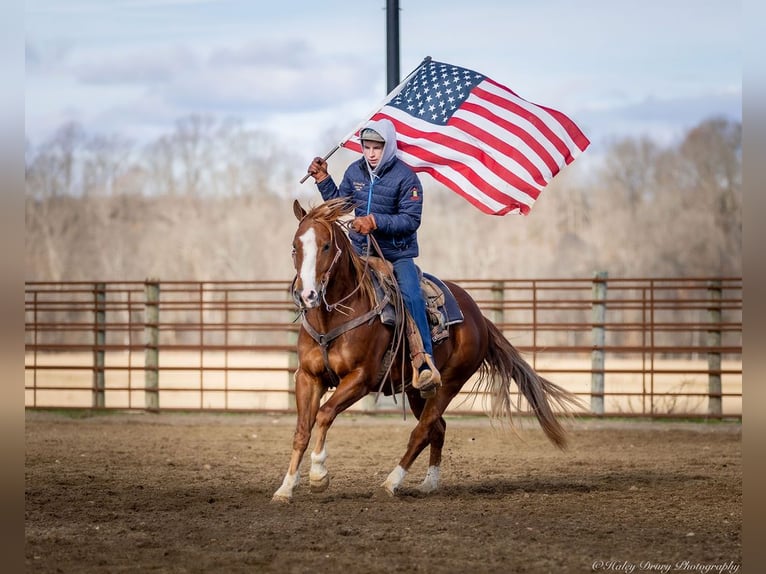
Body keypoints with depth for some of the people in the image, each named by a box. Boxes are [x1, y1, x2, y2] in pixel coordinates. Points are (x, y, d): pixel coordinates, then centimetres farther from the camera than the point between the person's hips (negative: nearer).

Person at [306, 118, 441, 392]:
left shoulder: (405, 177, -12)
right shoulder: (355, 172, 4)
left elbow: (411, 220, -17)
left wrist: (375, 222, -26)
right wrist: (323, 180, 5)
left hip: (397, 254, -6)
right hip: (360, 251, 6)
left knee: (411, 297, -25)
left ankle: (425, 361, -25)